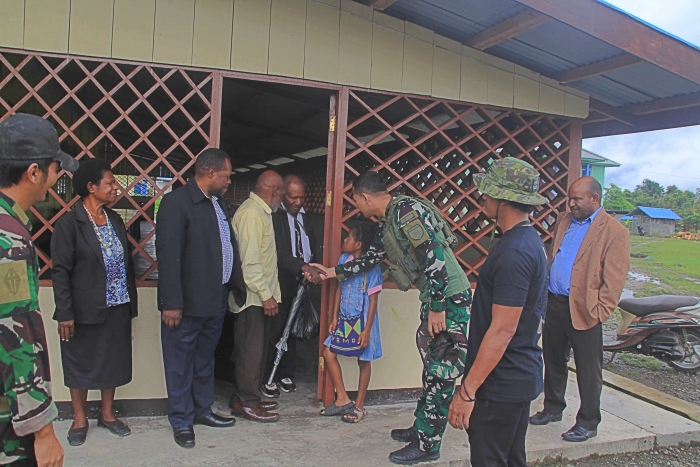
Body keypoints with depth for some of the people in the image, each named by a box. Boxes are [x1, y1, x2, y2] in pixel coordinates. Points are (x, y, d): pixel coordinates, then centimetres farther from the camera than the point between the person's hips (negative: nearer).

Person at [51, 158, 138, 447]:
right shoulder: (69, 223, -12)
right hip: (84, 311, -5)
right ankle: (79, 419, 27)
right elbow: (60, 271, -13)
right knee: (80, 363, 10)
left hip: (118, 308, 6)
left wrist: (132, 301, 9)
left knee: (113, 361, 15)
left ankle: (107, 414, 32)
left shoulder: (115, 220, 6)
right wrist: (65, 314, -15)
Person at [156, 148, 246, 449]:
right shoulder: (176, 202, -14)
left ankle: (202, 409, 37)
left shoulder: (218, 203, 12)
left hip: (217, 299, 8)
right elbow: (168, 256, -19)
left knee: (205, 359, 21)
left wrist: (236, 286, 8)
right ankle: (182, 421, 23)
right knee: (181, 363, 8)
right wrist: (172, 302, -21)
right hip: (188, 301, -8)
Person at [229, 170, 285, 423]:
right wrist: (266, 294, -21)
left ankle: (249, 396, 26)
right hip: (252, 296, -10)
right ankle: (246, 402, 9)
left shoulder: (261, 212, 14)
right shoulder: (251, 214, -17)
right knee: (251, 350, -1)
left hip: (260, 295, 10)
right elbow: (249, 260, -22)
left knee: (258, 347, 15)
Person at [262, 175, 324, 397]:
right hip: (281, 285, -6)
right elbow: (279, 252, -21)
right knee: (275, 331, -1)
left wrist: (312, 267, 0)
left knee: (292, 331, 11)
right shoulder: (274, 217, -11)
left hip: (300, 285, 6)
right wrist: (304, 267, -32)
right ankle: (268, 379, 11)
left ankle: (286, 374, 23)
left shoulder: (304, 217, 12)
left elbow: (313, 246, 18)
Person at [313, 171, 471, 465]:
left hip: (449, 299, -9)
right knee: (432, 369, 18)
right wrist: (334, 272, 34)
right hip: (433, 300, 9)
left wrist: (437, 307, -23)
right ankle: (421, 428, 30)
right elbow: (369, 259, 28)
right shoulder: (386, 225, 14)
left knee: (441, 374, 0)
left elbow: (434, 255, -23)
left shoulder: (406, 209, -16)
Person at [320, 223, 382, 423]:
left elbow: (373, 301, -15)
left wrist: (367, 330, -16)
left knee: (364, 361, 8)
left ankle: (359, 405, 22)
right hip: (344, 319, 6)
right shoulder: (344, 259, 1)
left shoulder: (372, 268, -16)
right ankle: (343, 399, 15)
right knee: (328, 354, 4)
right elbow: (339, 289, 7)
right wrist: (334, 317, 4)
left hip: (362, 321, -6)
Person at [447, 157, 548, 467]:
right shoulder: (531, 241, 10)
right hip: (521, 377, 10)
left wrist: (467, 390, -22)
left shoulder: (514, 252, -23)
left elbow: (503, 329, -26)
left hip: (500, 383, -10)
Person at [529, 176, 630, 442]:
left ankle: (588, 423, 22)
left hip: (583, 310, -6)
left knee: (588, 370, 7)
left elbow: (614, 280, -12)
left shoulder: (615, 231, -10)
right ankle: (553, 409, 35)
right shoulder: (565, 221, 10)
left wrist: (600, 312, -15)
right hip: (554, 303, 7)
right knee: (553, 361, 18)